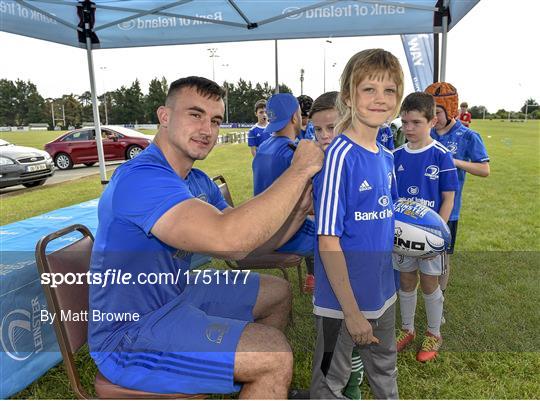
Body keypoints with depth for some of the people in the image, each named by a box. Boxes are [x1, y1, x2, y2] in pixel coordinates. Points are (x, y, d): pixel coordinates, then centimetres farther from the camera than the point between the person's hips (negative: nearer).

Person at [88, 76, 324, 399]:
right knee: (276, 354, -20)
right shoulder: (141, 178, -26)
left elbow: (241, 249, 3)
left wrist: (299, 209, -10)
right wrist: (299, 170, -28)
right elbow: (227, 238, -40)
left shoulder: (198, 181, 4)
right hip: (131, 336, -9)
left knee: (279, 293, 16)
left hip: (176, 297, 9)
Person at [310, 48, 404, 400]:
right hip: (342, 299, -7)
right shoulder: (339, 156, -21)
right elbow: (328, 242, -22)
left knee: (385, 372, 29)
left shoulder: (387, 157, 2)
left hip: (383, 292, 7)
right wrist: (351, 311, -19)